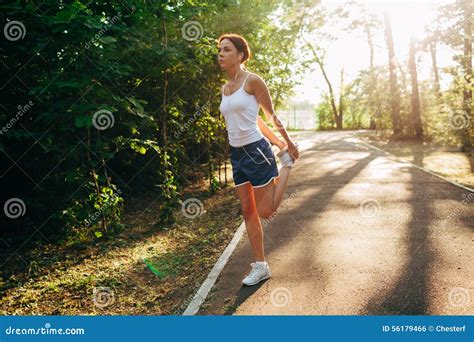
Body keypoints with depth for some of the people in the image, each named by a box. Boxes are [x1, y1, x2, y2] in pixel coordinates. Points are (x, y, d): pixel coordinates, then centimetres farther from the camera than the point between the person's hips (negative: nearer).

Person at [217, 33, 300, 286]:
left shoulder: (253, 80, -10)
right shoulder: (225, 88, 11)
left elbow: (271, 116, -2)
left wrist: (289, 144, 7)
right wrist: (277, 142, 19)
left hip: (256, 151, -7)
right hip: (237, 154, 7)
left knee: (265, 211, 1)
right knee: (248, 211, 9)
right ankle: (260, 266, 20)